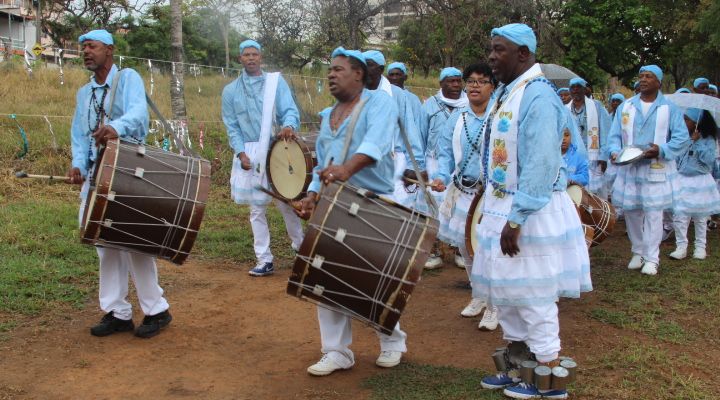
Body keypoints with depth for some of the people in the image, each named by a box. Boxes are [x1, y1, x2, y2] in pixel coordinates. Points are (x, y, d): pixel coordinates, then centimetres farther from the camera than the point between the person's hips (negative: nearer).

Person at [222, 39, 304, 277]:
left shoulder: (276, 82, 5)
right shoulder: (230, 91, 9)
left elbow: (290, 110, -4)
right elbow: (232, 127, 6)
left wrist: (289, 126, -27)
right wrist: (241, 153, -8)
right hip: (249, 155, 2)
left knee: (287, 204, 3)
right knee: (257, 209, 5)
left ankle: (301, 248, 24)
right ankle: (264, 261, 12)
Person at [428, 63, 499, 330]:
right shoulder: (457, 118, 9)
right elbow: (445, 153, 7)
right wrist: (441, 176, -11)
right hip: (462, 192, 5)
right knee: (464, 247, 14)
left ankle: (493, 306, 11)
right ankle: (480, 295, 36)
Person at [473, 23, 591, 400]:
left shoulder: (538, 96, -18)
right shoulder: (504, 92, 11)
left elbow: (541, 166, -24)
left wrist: (516, 220, -24)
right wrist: (494, 210, 16)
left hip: (531, 212, -9)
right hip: (502, 207, 9)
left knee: (532, 296, 1)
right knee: (504, 291, 16)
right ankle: (516, 364, 32)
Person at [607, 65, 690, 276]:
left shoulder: (670, 109, 2)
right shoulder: (625, 107, 10)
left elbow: (682, 139, -3)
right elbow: (614, 135, 8)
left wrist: (661, 151, -20)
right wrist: (614, 151, -13)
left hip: (656, 170, -3)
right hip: (629, 169, 3)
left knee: (653, 213, -4)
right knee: (631, 212, 7)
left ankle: (651, 258, 5)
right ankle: (638, 252, 25)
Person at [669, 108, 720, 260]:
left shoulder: (707, 140, -7)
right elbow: (674, 157, 11)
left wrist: (697, 142, -19)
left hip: (700, 183, -2)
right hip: (682, 182, 2)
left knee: (700, 217, 9)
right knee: (679, 215, -4)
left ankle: (700, 247, 20)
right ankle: (681, 247, 3)